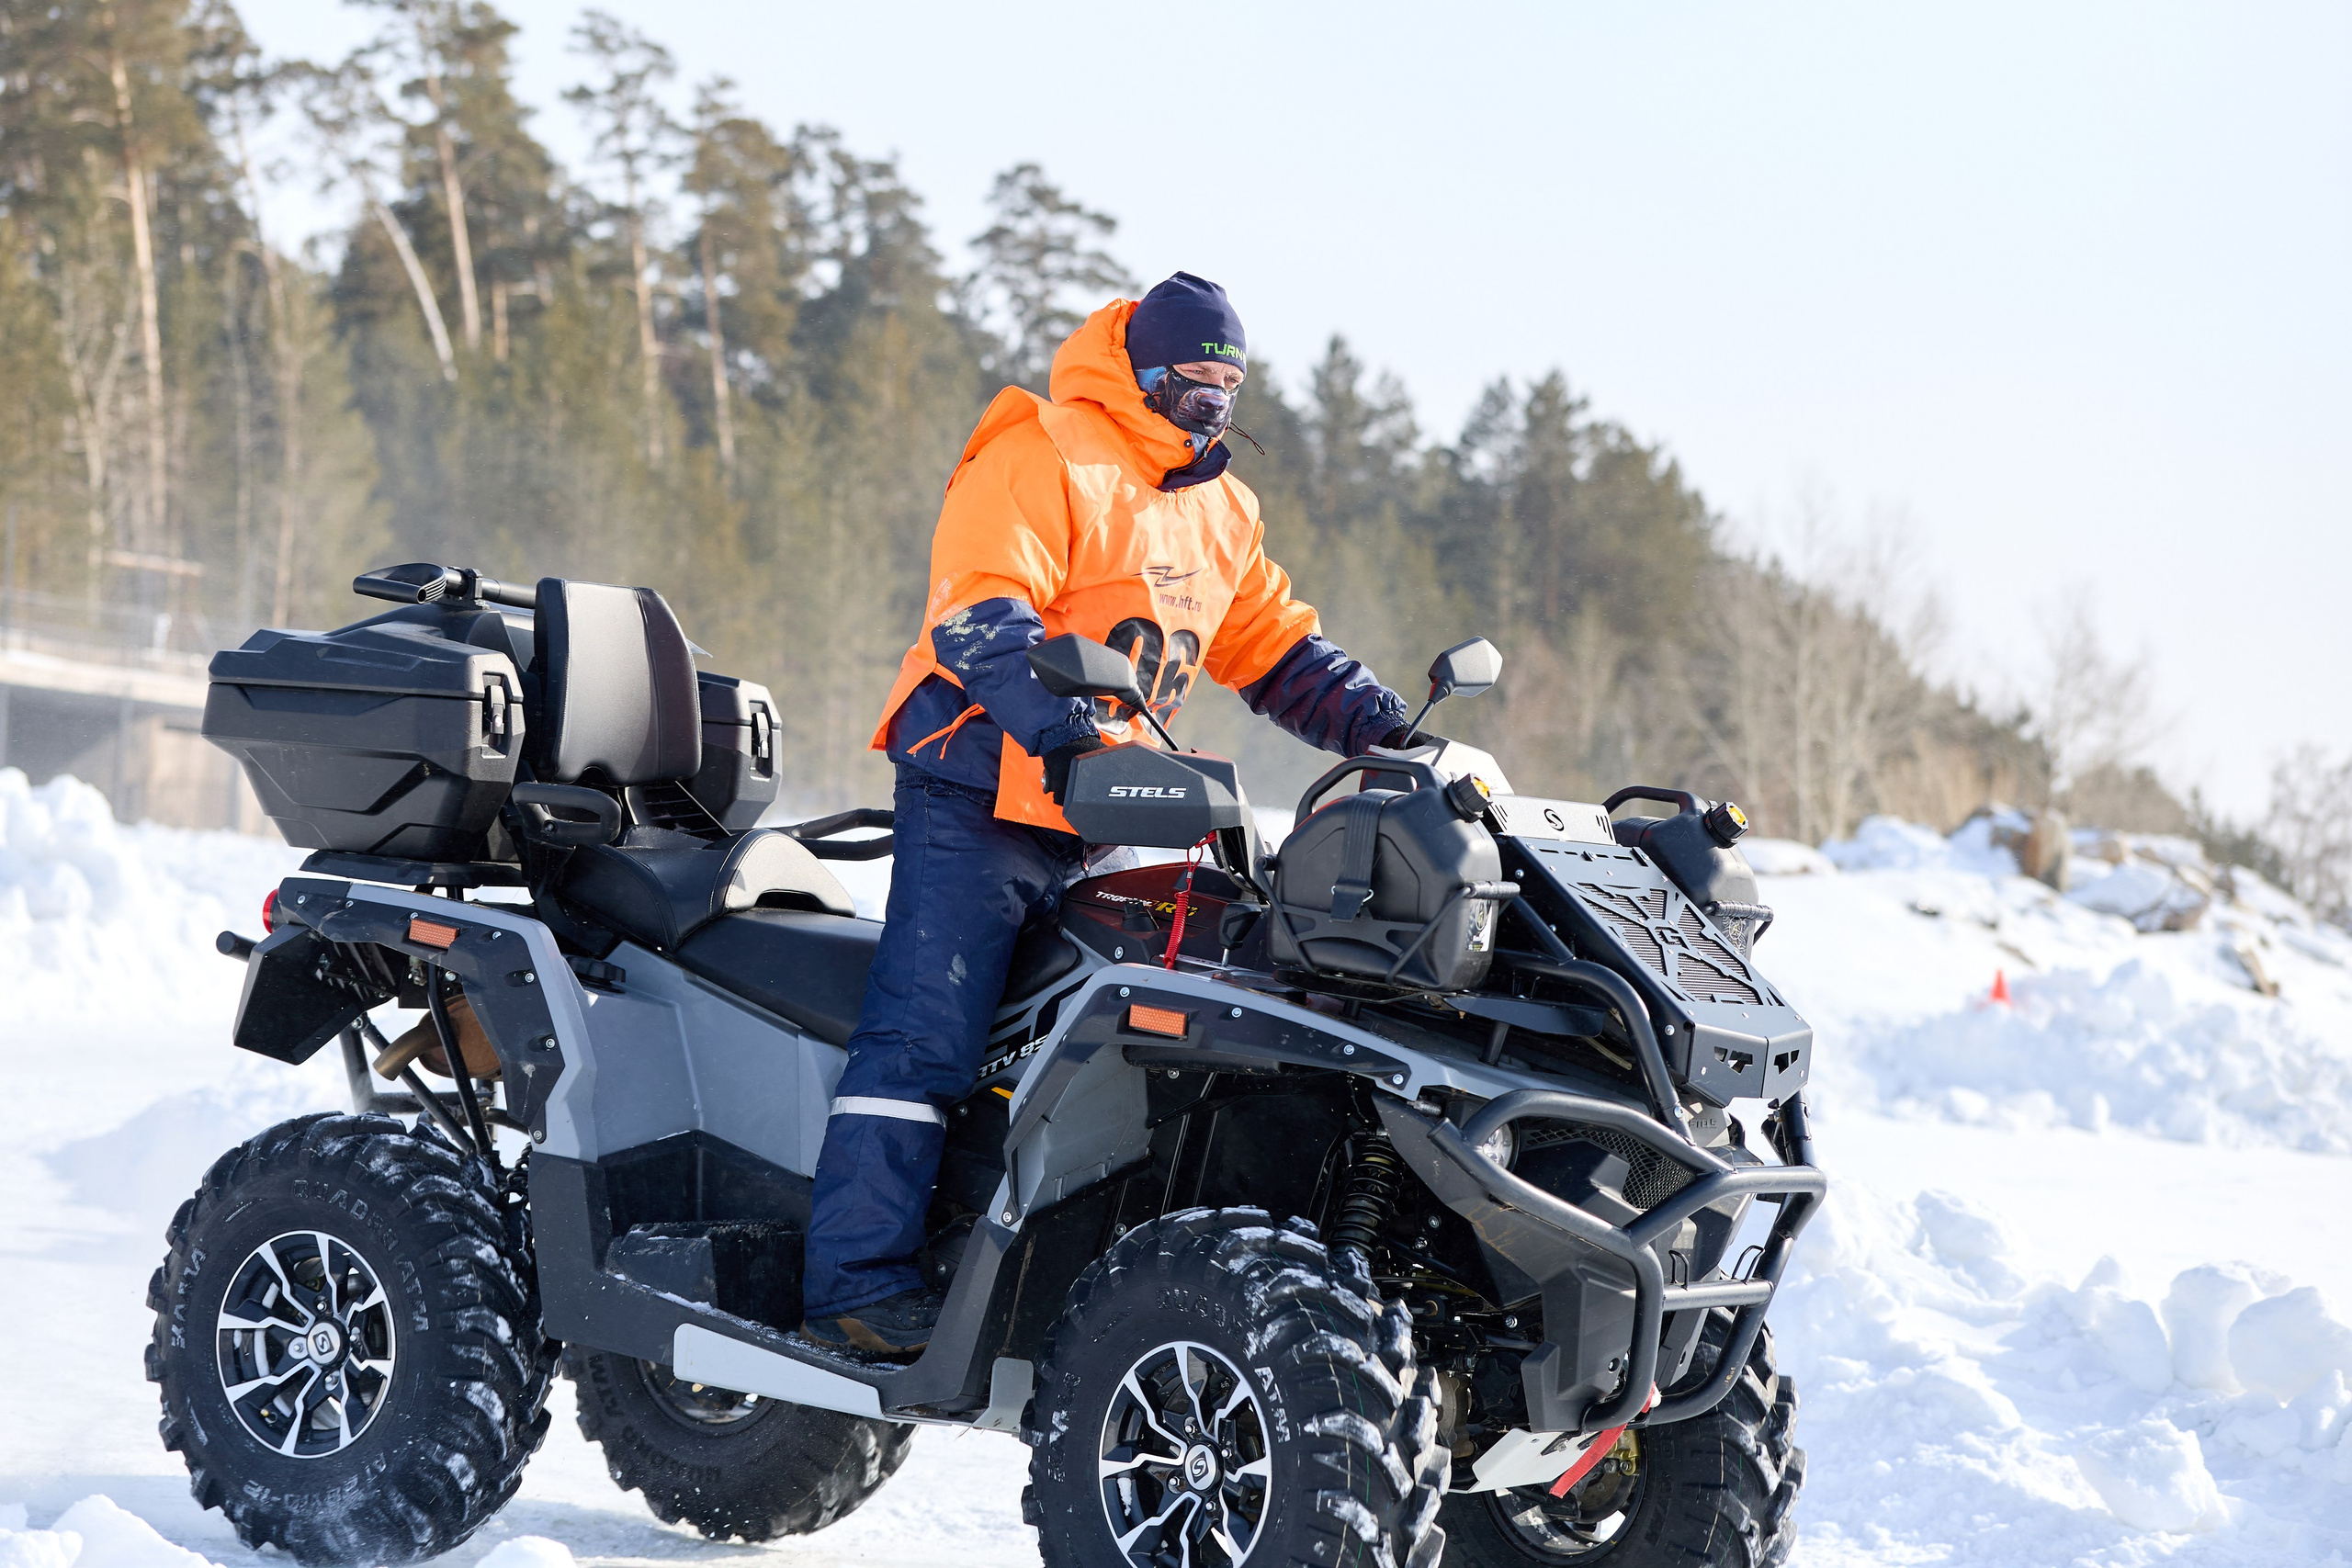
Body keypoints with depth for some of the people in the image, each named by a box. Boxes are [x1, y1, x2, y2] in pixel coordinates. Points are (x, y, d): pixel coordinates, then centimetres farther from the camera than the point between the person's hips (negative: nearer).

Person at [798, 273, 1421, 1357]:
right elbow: (978, 615, -21)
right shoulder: (1040, 463, -9)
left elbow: (1274, 649, 25)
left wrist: (1383, 729, 11)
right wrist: (1065, 729, -34)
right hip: (983, 790, -8)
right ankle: (859, 1279, -16)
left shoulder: (1222, 511, 20)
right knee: (926, 1037, -14)